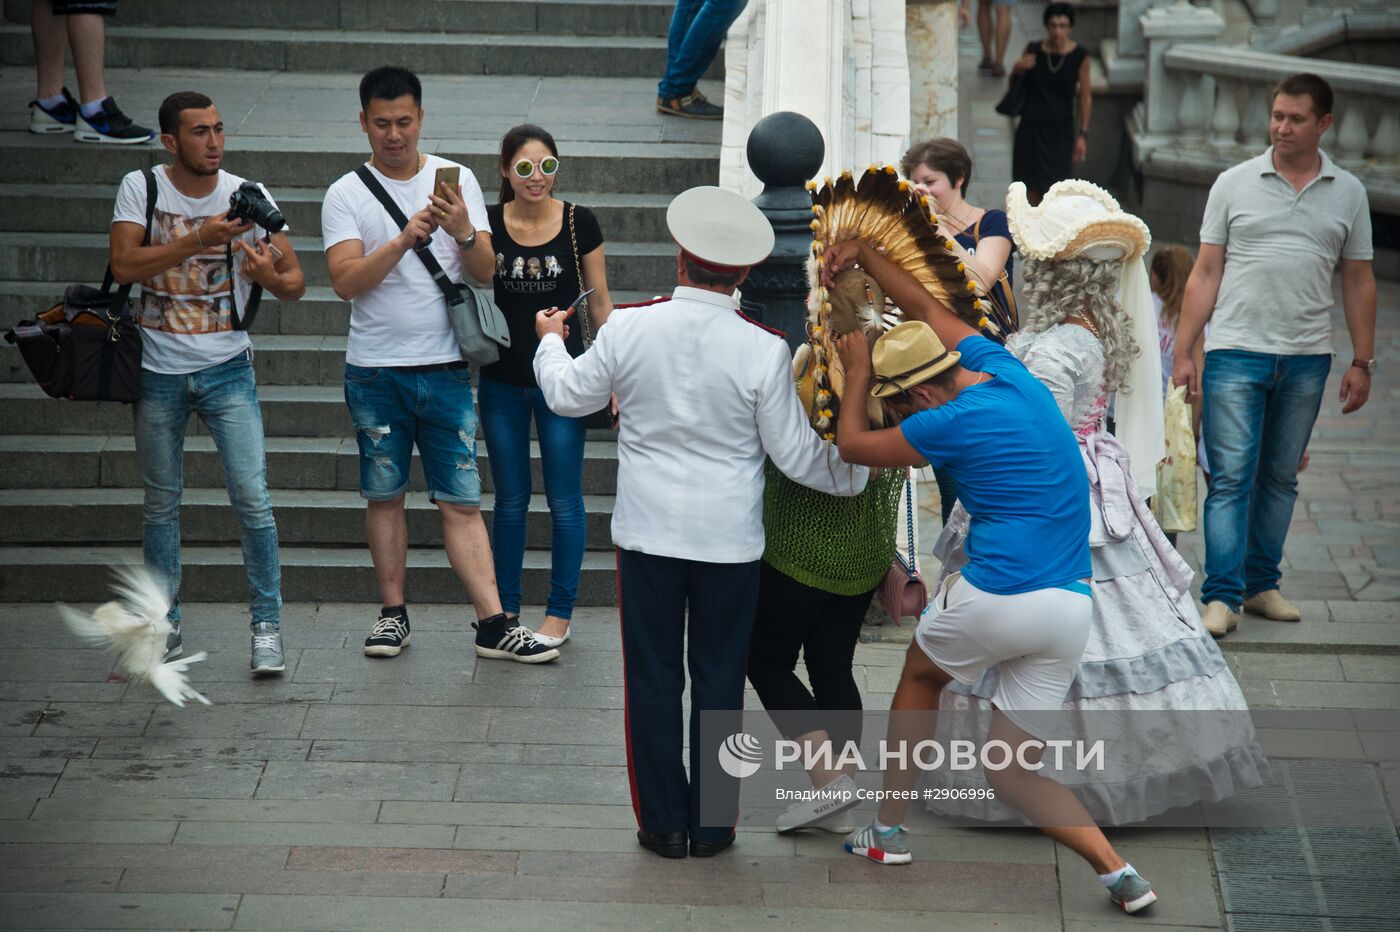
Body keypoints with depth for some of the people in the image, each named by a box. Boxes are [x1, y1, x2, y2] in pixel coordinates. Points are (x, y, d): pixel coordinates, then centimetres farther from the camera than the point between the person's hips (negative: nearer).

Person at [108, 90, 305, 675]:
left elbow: (295, 282, -1)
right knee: (160, 504, 11)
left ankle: (267, 626, 1)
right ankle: (165, 626, 24)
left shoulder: (248, 197, -4)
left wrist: (271, 277, -25)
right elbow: (123, 265, -18)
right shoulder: (140, 189, -4)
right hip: (158, 373, 1)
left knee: (253, 500, -9)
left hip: (227, 369, -1)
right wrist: (200, 239, -26)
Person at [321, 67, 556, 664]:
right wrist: (406, 238, -25)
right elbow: (345, 280, -12)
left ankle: (492, 625, -5)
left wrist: (463, 233, -21)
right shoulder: (346, 195, 0)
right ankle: (393, 613, 20)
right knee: (384, 496, 8)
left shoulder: (457, 180, 5)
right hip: (375, 371, 0)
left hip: (445, 367, 0)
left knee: (461, 500, -3)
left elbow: (484, 272, 0)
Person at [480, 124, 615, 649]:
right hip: (502, 382, 1)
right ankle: (505, 609, 22)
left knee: (565, 501, 2)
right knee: (509, 499, 11)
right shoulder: (487, 224, -3)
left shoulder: (579, 223, -5)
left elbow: (599, 301, 2)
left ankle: (559, 613, 13)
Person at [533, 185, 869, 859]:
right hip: (730, 540, -1)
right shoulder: (763, 350, -13)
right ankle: (713, 825, 19)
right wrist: (855, 475, 13)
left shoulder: (628, 328, -9)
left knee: (653, 679, 11)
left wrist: (550, 342, 30)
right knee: (719, 680, 12)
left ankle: (663, 824, 18)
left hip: (648, 532, 1)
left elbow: (569, 396, 9)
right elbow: (795, 454, -6)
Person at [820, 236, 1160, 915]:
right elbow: (927, 308, 25)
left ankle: (888, 830, 29)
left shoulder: (953, 423, -11)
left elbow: (851, 445, 5)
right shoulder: (1007, 371, 9)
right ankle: (1114, 868, -8)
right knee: (1008, 767, 11)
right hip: (1072, 607, 6)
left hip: (995, 598, -6)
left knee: (920, 673, 26)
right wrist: (862, 254, 27)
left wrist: (855, 374, 19)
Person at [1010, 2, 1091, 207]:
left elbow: (1086, 98, -3)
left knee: (1054, 187, -6)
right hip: (1031, 126, 2)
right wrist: (1017, 69, -11)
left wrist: (1082, 135, -7)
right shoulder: (1033, 50, -3)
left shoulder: (1080, 56, -8)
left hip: (1060, 130, -2)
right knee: (1031, 184, 8)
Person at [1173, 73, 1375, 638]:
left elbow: (1358, 282, 11)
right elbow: (1206, 273, 4)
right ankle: (1222, 596, -6)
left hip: (1307, 358, 2)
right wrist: (1183, 353, 0)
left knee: (1280, 479, 10)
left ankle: (1261, 585, 19)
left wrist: (1362, 362, 7)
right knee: (1231, 477, -7)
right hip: (1236, 352, -2)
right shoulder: (1234, 184, 2)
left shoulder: (1347, 193, 7)